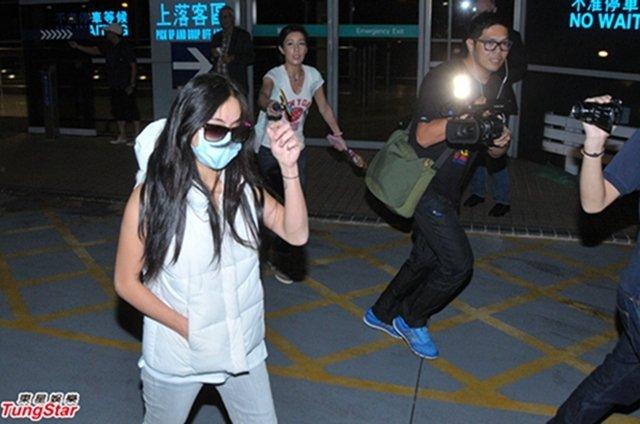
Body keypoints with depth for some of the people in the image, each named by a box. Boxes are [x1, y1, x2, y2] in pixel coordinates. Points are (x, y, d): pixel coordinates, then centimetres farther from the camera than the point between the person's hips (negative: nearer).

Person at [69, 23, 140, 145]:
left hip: (126, 87, -9)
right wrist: (78, 47, 16)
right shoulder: (109, 47, 9)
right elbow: (94, 50, 21)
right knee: (118, 111, 13)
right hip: (114, 86, 9)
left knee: (131, 110, -6)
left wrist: (132, 84, -17)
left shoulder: (125, 48, -14)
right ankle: (122, 136, 23)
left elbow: (133, 66, -14)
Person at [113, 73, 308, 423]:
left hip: (243, 349, 4)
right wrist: (187, 328, -17)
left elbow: (296, 234, -9)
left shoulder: (243, 186, -6)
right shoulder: (152, 196, -19)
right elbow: (127, 282, -12)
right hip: (177, 357, -3)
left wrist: (289, 168, -21)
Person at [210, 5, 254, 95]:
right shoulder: (216, 37, 18)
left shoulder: (243, 35, 5)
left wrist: (233, 58, -15)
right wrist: (213, 55, 1)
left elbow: (250, 58, -1)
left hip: (236, 81, -4)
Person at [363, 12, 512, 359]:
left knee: (426, 258, 17)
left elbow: (491, 150, 13)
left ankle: (381, 313, 36)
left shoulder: (497, 87, 7)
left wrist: (500, 144, -10)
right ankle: (411, 319, 13)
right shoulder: (442, 77, -17)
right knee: (459, 263, -10)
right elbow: (424, 137, -23)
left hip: (449, 187, 8)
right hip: (424, 183, -8)